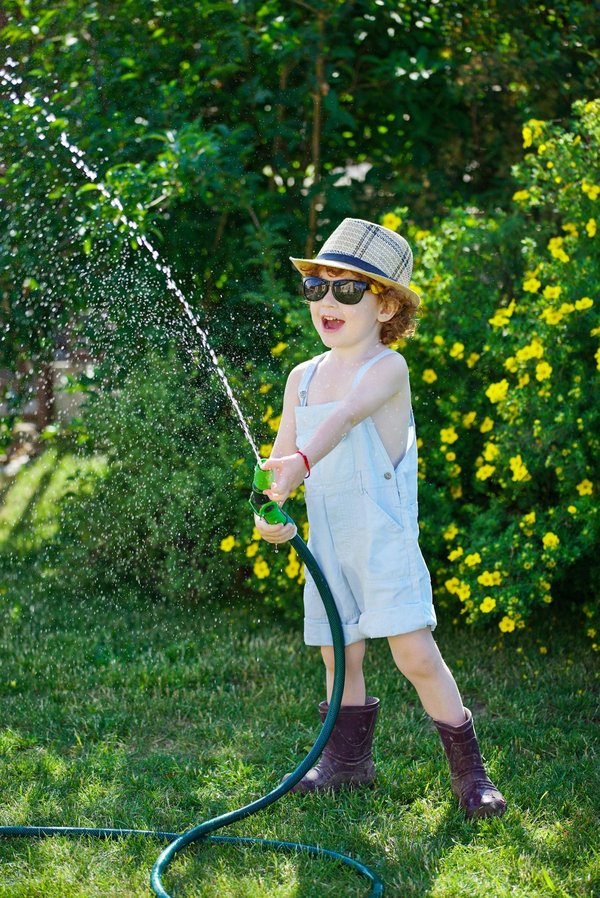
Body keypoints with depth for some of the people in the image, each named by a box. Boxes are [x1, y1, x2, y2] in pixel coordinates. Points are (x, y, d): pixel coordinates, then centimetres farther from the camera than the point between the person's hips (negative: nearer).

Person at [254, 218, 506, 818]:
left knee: (415, 655, -10)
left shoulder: (388, 368, -10)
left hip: (385, 540, -6)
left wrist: (303, 461, -47)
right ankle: (348, 759, 34)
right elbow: (280, 458, 14)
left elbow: (347, 415, -30)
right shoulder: (303, 377, 10)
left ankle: (468, 770, 4)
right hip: (326, 544, 6)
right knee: (339, 657, 14)